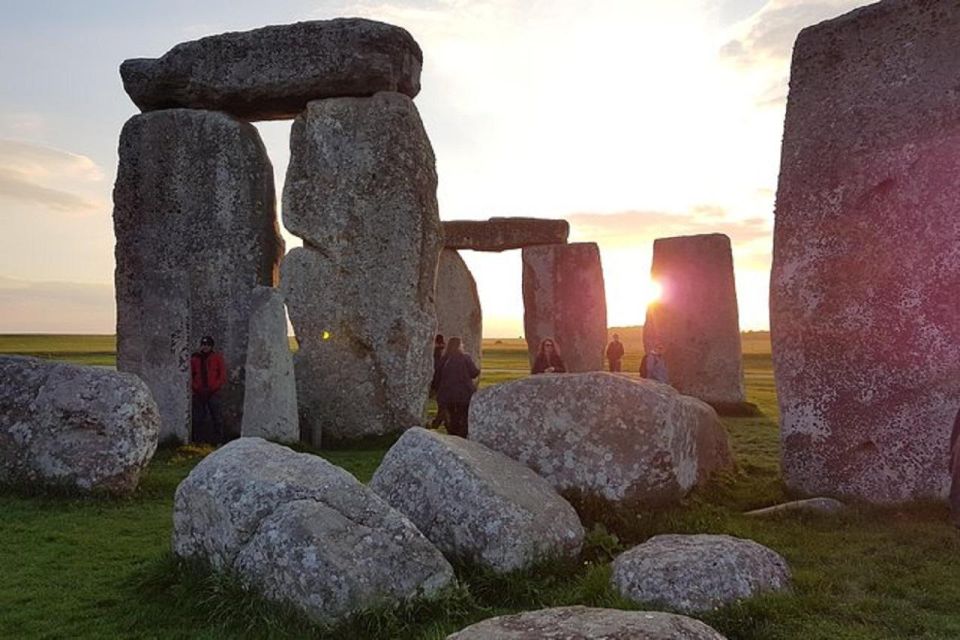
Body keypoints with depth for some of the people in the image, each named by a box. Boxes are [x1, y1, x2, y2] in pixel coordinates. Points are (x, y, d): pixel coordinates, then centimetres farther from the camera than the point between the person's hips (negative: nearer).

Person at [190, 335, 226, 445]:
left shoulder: (217, 357, 3)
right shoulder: (195, 358, 8)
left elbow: (222, 374, 2)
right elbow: (190, 374, 13)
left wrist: (214, 387, -7)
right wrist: (195, 387, 1)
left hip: (213, 393, -2)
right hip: (199, 393, 2)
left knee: (216, 417, -5)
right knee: (198, 418, 5)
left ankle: (218, 440, -2)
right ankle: (198, 440, 13)